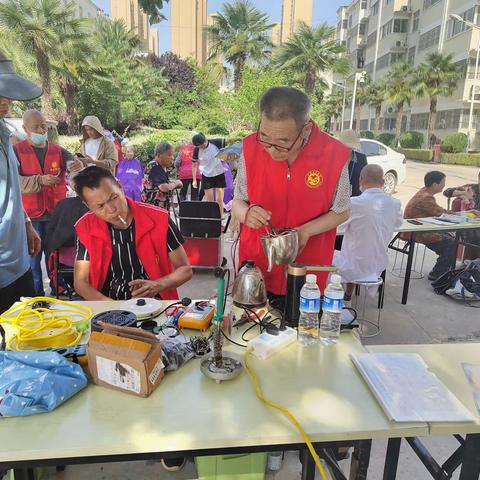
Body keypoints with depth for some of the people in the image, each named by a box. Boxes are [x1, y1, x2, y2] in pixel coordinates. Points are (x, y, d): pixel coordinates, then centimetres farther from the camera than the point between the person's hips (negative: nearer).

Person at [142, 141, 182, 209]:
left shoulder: (163, 167, 12)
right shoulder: (154, 167, -16)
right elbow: (164, 188, -28)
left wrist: (173, 184, 1)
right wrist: (175, 183, -10)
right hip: (152, 206, -9)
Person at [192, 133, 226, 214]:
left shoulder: (215, 144, -15)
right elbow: (194, 165, 2)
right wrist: (194, 180, 3)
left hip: (219, 175, -1)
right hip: (207, 176, 1)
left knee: (219, 200, 0)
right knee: (210, 201, 2)